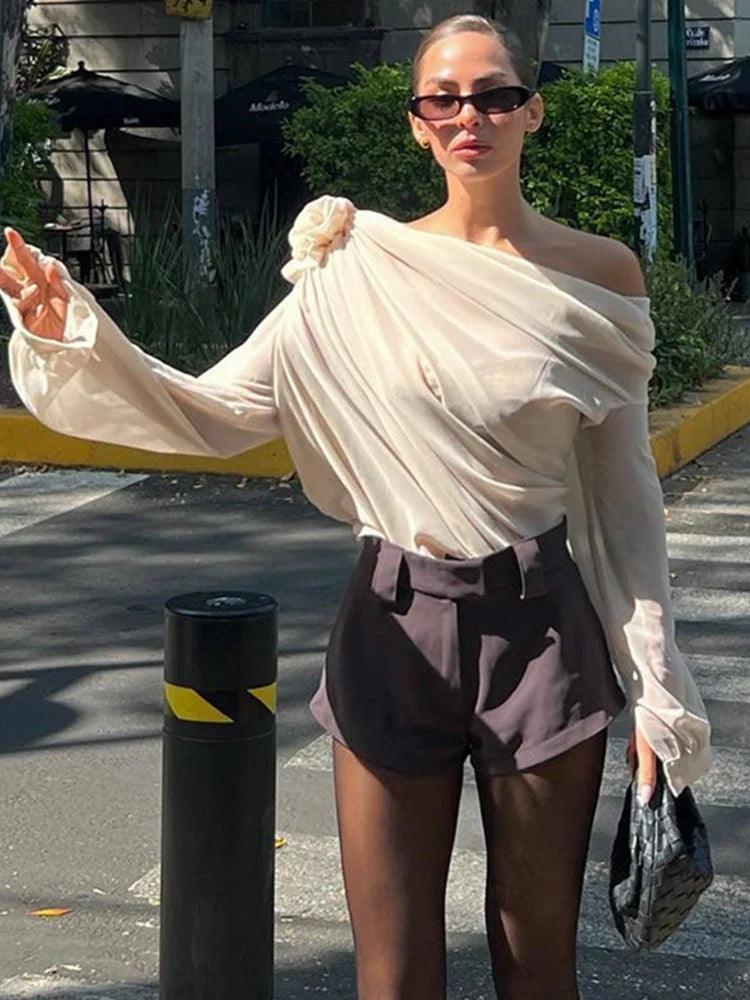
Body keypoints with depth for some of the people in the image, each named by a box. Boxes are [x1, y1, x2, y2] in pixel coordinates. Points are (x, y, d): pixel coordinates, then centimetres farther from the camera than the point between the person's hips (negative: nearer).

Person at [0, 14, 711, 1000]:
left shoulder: (599, 275, 0)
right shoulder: (362, 268, -1)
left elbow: (626, 497, 3)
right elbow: (214, 414, -5)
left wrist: (656, 694, 2)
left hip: (541, 631, 0)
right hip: (395, 629, 1)